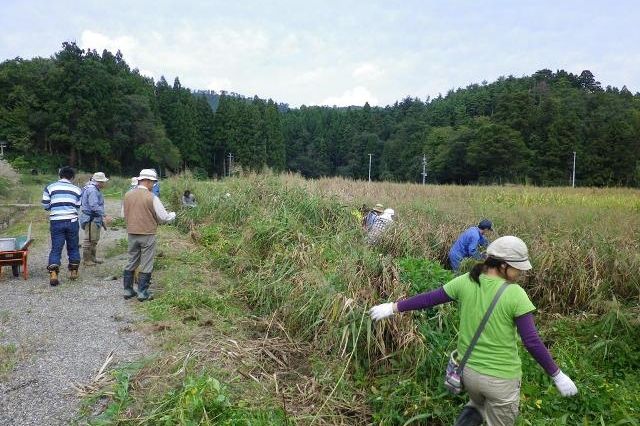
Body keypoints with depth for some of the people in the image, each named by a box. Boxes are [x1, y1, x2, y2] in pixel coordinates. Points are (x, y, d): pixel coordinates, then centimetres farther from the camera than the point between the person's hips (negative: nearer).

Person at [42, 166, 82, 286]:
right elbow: (78, 207, 4)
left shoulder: (50, 187, 3)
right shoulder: (76, 189, 5)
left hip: (56, 222, 0)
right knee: (73, 248, 14)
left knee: (56, 249, 3)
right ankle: (74, 272, 20)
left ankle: (53, 274, -9)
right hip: (72, 221, 0)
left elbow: (45, 205, 1)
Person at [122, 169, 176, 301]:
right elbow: (163, 218, -9)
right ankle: (142, 293, 10)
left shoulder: (127, 195, 1)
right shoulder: (151, 197, -15)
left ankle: (127, 290, 22)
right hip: (147, 235, -5)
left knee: (131, 262, 16)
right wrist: (173, 215, 11)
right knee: (146, 265, 5)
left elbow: (125, 215, 12)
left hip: (131, 234, 5)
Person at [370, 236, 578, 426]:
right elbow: (532, 342, -18)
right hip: (500, 378, -4)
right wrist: (557, 375, -5)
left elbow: (430, 298, -2)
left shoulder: (466, 282, -9)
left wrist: (393, 307, 9)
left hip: (468, 369, 5)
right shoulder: (515, 294, -20)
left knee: (477, 406, 35)